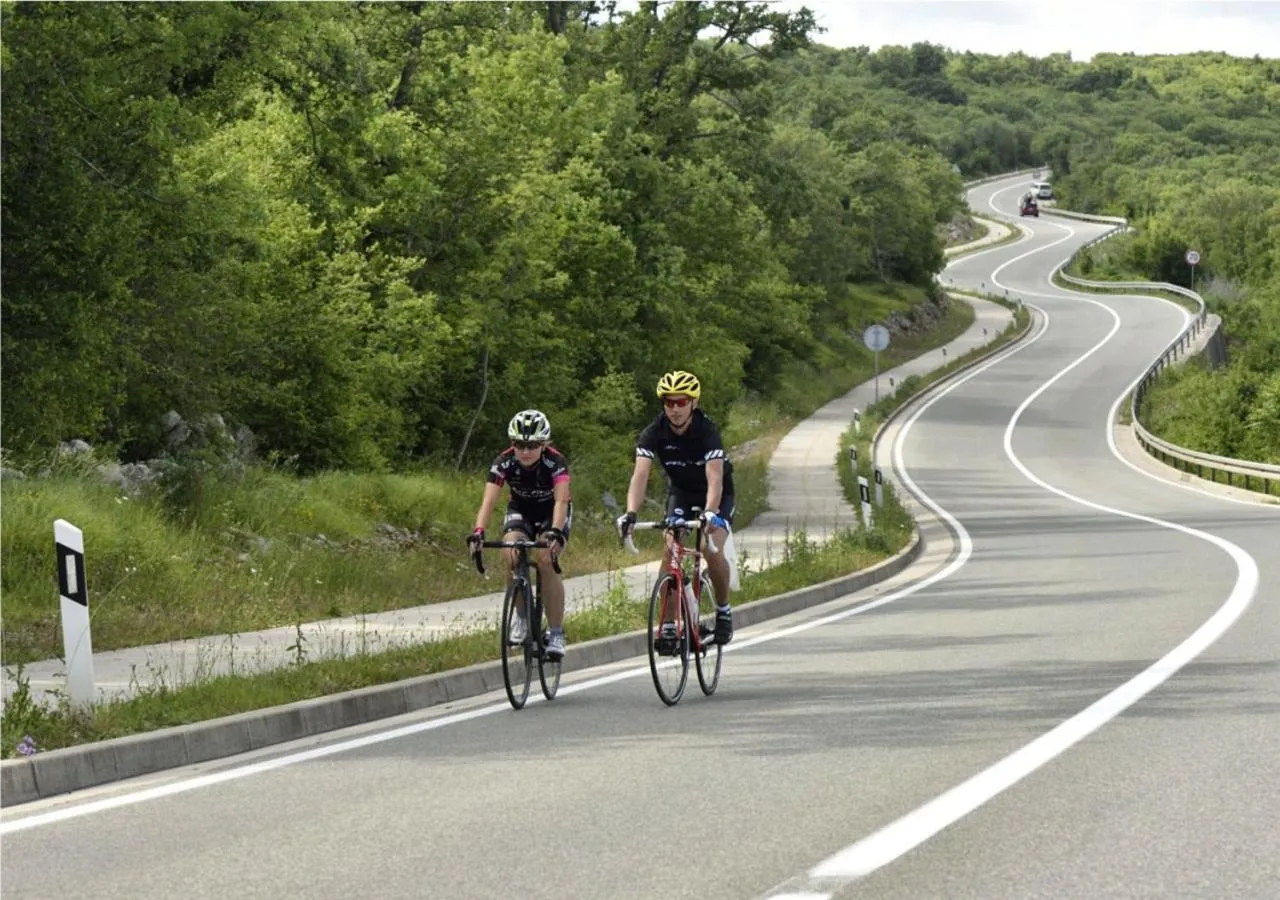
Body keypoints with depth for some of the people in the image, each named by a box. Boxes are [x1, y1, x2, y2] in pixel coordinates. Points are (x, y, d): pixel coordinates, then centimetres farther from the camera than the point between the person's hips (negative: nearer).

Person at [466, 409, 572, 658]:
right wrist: (478, 532, -52)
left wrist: (555, 532, -61)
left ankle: (556, 633, -14)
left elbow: (561, 500, -43)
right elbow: (488, 500, -35)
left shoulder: (555, 461, -31)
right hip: (520, 509, 2)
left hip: (552, 512, -2)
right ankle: (523, 617, -5)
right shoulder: (504, 462, -26)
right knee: (512, 555, -27)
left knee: (545, 561, -25)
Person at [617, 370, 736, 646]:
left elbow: (715, 477, -43)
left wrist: (710, 513, -61)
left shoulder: (707, 431, -31)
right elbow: (640, 474, -34)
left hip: (716, 494, -3)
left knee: (713, 551, -23)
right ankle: (669, 622, -8)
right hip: (680, 491, 3)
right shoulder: (654, 432, -23)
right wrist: (630, 513, -50)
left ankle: (723, 609, 2)